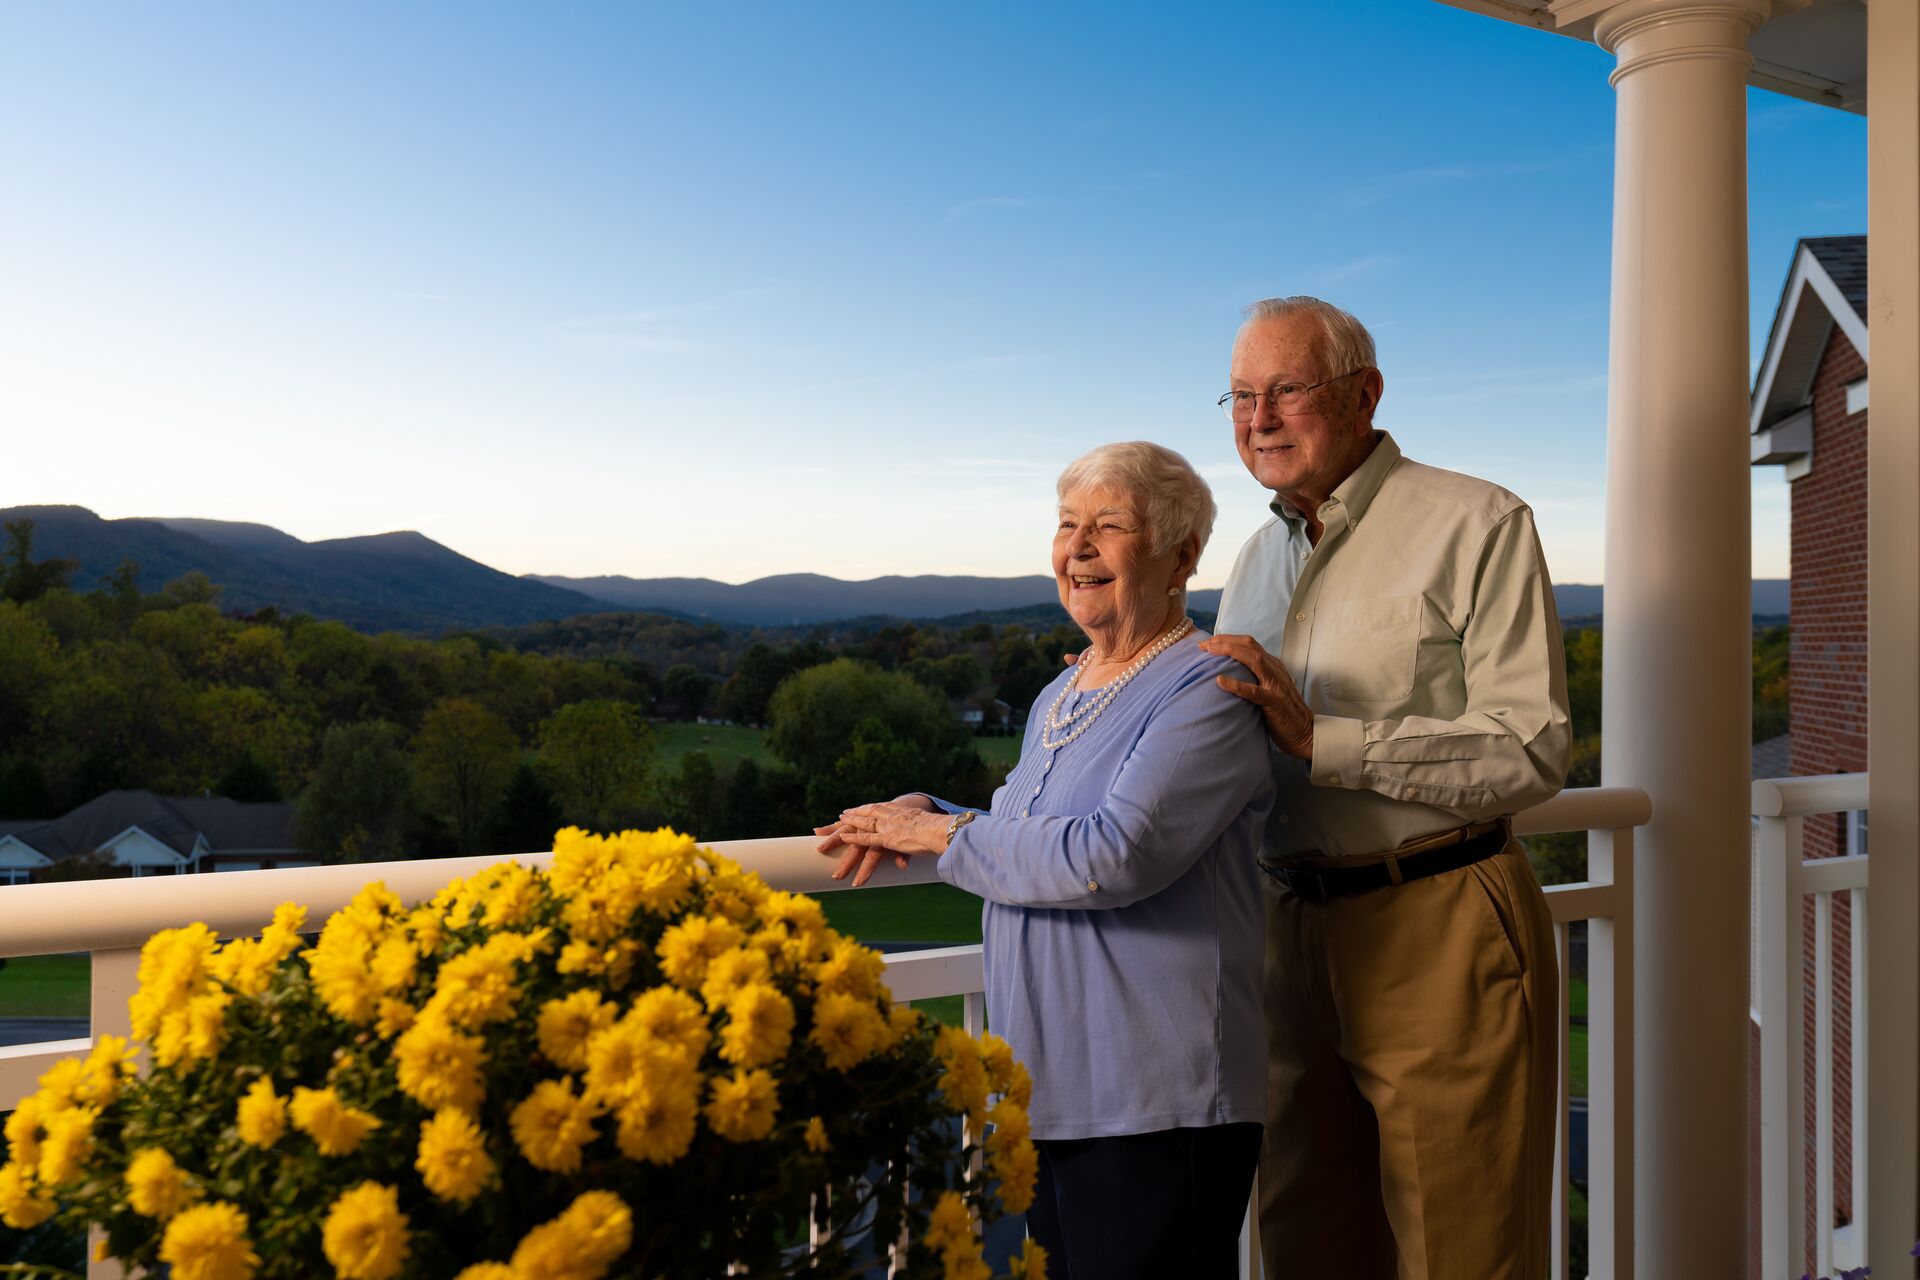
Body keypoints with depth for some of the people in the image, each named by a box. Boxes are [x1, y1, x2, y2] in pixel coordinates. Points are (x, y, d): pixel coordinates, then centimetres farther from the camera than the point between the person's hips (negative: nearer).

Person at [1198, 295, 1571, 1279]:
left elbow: (1532, 752, -17)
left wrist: (1318, 736, -22)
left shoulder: (1477, 525, -7)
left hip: (1440, 930, -6)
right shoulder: (1255, 560, 16)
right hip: (1292, 929, 7)